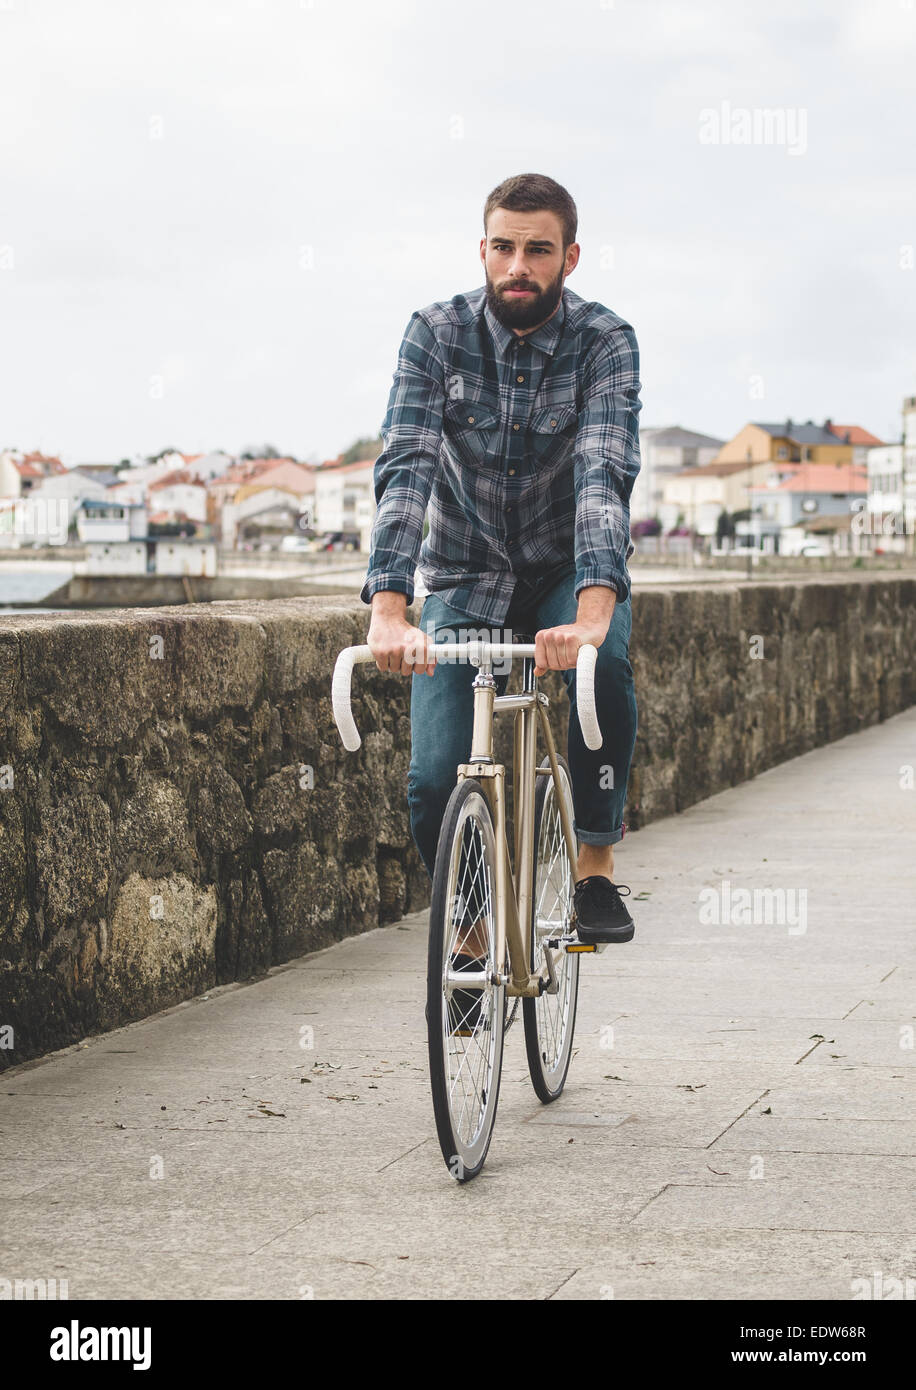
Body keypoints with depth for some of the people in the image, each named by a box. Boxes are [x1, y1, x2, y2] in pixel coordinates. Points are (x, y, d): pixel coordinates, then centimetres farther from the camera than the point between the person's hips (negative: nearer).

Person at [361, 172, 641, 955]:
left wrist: (592, 615, -49)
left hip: (570, 572, -1)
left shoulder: (605, 342, -17)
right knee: (437, 784, -12)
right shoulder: (437, 335, -14)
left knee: (603, 664, -35)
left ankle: (597, 867, -16)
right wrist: (389, 611, -41)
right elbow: (404, 471, -25)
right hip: (466, 579, 1)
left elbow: (604, 476, -32)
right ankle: (473, 939, 15)